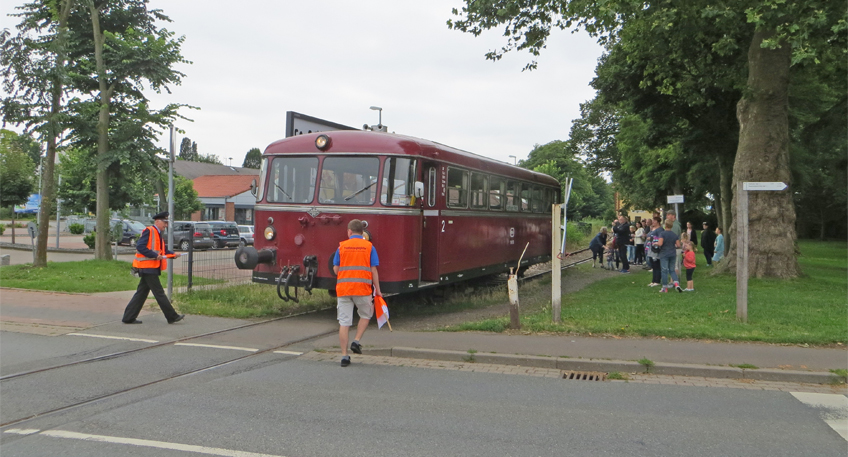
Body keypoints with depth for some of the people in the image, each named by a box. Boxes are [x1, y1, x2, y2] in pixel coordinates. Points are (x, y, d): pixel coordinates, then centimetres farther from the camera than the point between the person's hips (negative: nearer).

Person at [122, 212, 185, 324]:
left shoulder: (158, 234, 20)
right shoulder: (148, 231, -11)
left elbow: (162, 250, 22)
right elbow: (140, 246, -20)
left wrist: (174, 254, 8)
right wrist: (155, 255, -23)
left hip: (151, 268, 10)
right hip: (148, 267, -10)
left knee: (141, 293, 11)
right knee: (159, 292, -5)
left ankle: (128, 318, 14)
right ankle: (172, 317, -2)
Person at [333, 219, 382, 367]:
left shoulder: (342, 246, 5)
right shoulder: (369, 247, 2)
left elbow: (335, 269, 5)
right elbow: (373, 270, -1)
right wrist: (377, 290, 7)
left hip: (343, 288, 1)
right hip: (362, 288, -1)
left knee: (344, 322, 5)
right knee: (366, 315, 22)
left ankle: (344, 355, 6)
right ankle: (356, 341, 8)